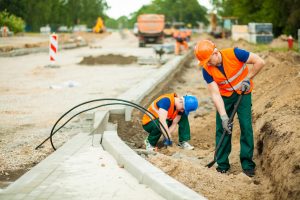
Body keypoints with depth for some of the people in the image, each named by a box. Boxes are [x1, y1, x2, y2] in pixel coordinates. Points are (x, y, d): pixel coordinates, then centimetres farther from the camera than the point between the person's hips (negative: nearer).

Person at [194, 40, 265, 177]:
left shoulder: (234, 54, -27)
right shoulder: (207, 70, -18)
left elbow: (259, 62, -21)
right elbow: (215, 94, -19)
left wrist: (247, 79, -17)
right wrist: (223, 116, -25)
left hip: (243, 93, -2)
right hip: (224, 96, 2)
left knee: (246, 126, -8)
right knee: (221, 128, -2)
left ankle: (247, 164, -1)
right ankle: (222, 164, 8)